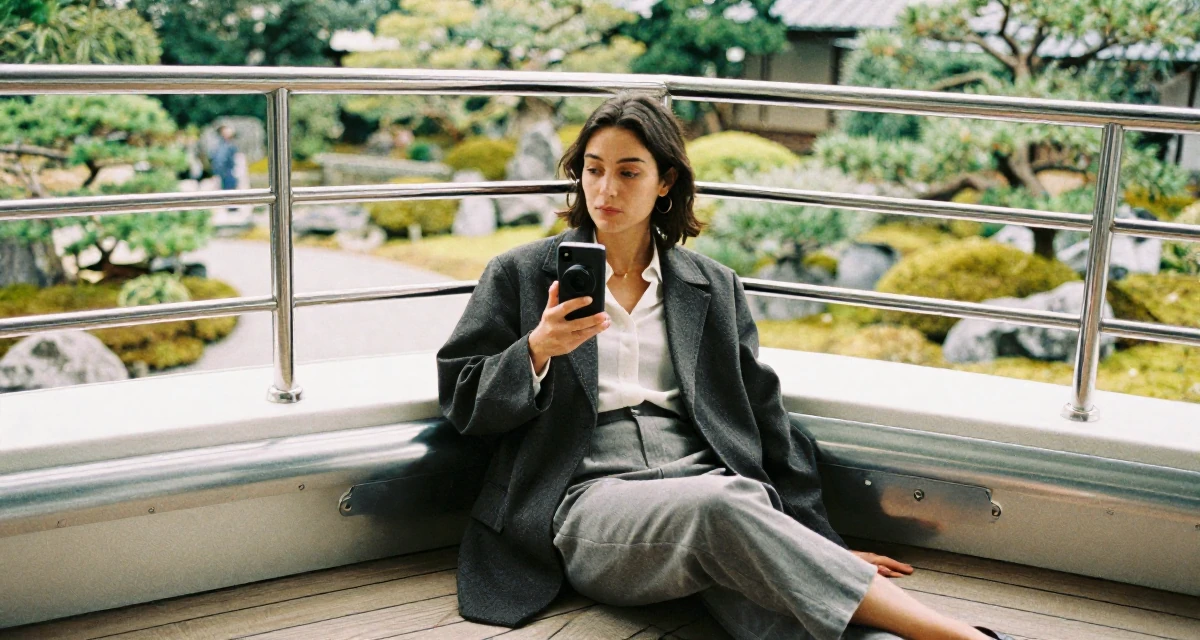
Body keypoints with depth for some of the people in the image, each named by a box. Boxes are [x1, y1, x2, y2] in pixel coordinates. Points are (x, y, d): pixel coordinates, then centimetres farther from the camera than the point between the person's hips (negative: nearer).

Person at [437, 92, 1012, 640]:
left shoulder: (714, 288, 21)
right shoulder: (521, 276, 14)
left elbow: (764, 421, 19)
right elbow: (460, 402, 10)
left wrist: (823, 544, 12)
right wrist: (538, 351, -10)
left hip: (712, 484, 3)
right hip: (594, 498, -2)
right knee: (723, 502, -37)